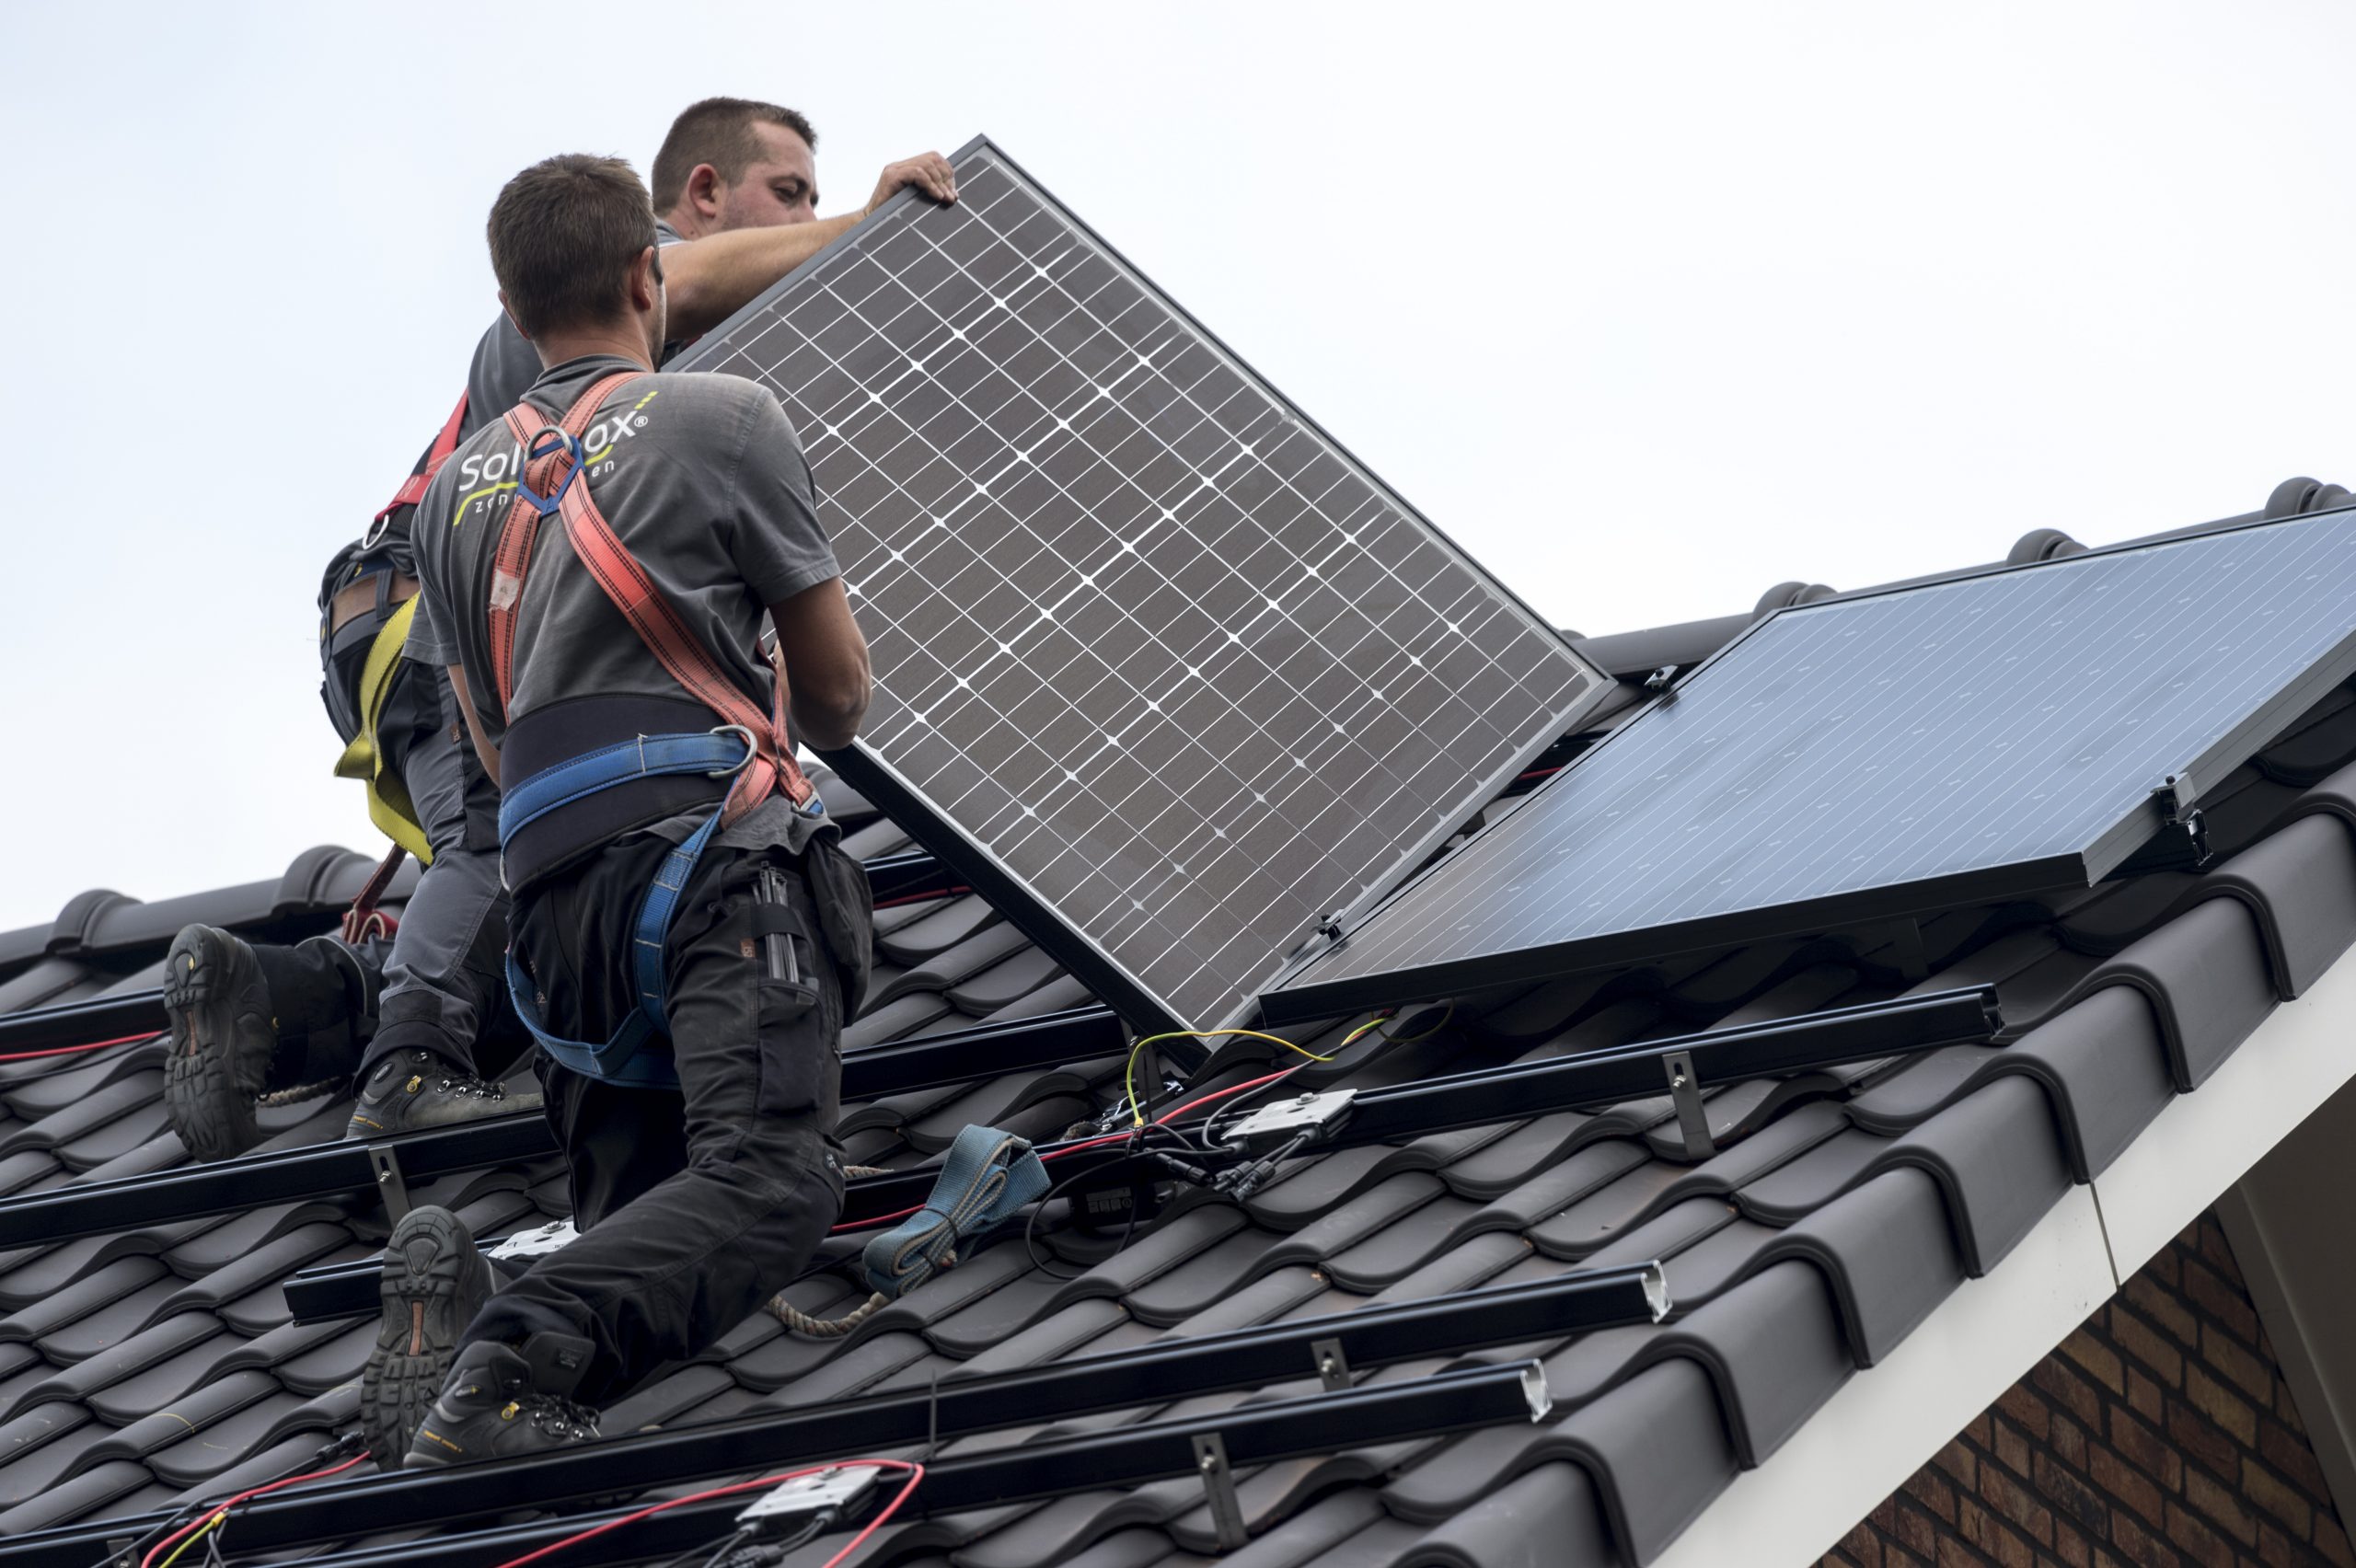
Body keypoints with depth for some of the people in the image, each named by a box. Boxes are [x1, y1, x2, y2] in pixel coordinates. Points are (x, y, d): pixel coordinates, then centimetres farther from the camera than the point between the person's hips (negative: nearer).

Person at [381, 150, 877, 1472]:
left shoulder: (460, 491, 25)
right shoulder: (723, 420, 8)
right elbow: (842, 690, 16)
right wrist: (797, 725, 40)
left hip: (553, 893, 6)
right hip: (714, 858, -6)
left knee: (638, 1232, 9)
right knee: (769, 1179, -19)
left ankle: (459, 1307, -22)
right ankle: (517, 1351, -42)